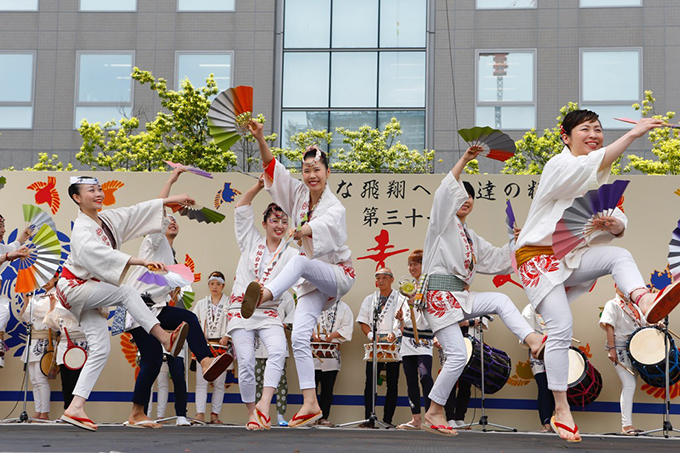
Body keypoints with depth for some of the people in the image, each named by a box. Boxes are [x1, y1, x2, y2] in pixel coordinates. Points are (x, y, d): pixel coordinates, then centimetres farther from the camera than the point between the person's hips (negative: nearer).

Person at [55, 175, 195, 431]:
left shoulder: (108, 218, 3)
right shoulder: (82, 230, -22)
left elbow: (138, 212, 10)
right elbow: (103, 253, -40)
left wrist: (172, 199, 4)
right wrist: (142, 262, -51)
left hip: (88, 295, 9)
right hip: (73, 288, -9)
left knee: (101, 349, 0)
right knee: (127, 293, -26)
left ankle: (75, 408, -2)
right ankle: (166, 339, -22)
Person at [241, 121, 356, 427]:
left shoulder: (335, 207, -14)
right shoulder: (299, 194, 4)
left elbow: (327, 222, -36)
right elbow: (274, 168, -3)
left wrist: (306, 229, -51)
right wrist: (260, 139, -15)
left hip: (337, 273, -7)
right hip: (314, 283, 7)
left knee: (298, 262, -38)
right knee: (299, 337, -10)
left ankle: (264, 294, -69)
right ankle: (310, 404, -12)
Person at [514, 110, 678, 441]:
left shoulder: (599, 180, 11)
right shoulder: (559, 167, -12)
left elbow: (618, 224, 9)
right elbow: (594, 164, -34)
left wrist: (615, 226, -16)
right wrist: (632, 134, -40)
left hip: (572, 257, 6)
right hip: (538, 257, -6)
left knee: (620, 256, -22)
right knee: (561, 328, -14)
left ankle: (644, 300, -54)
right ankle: (561, 412, -7)